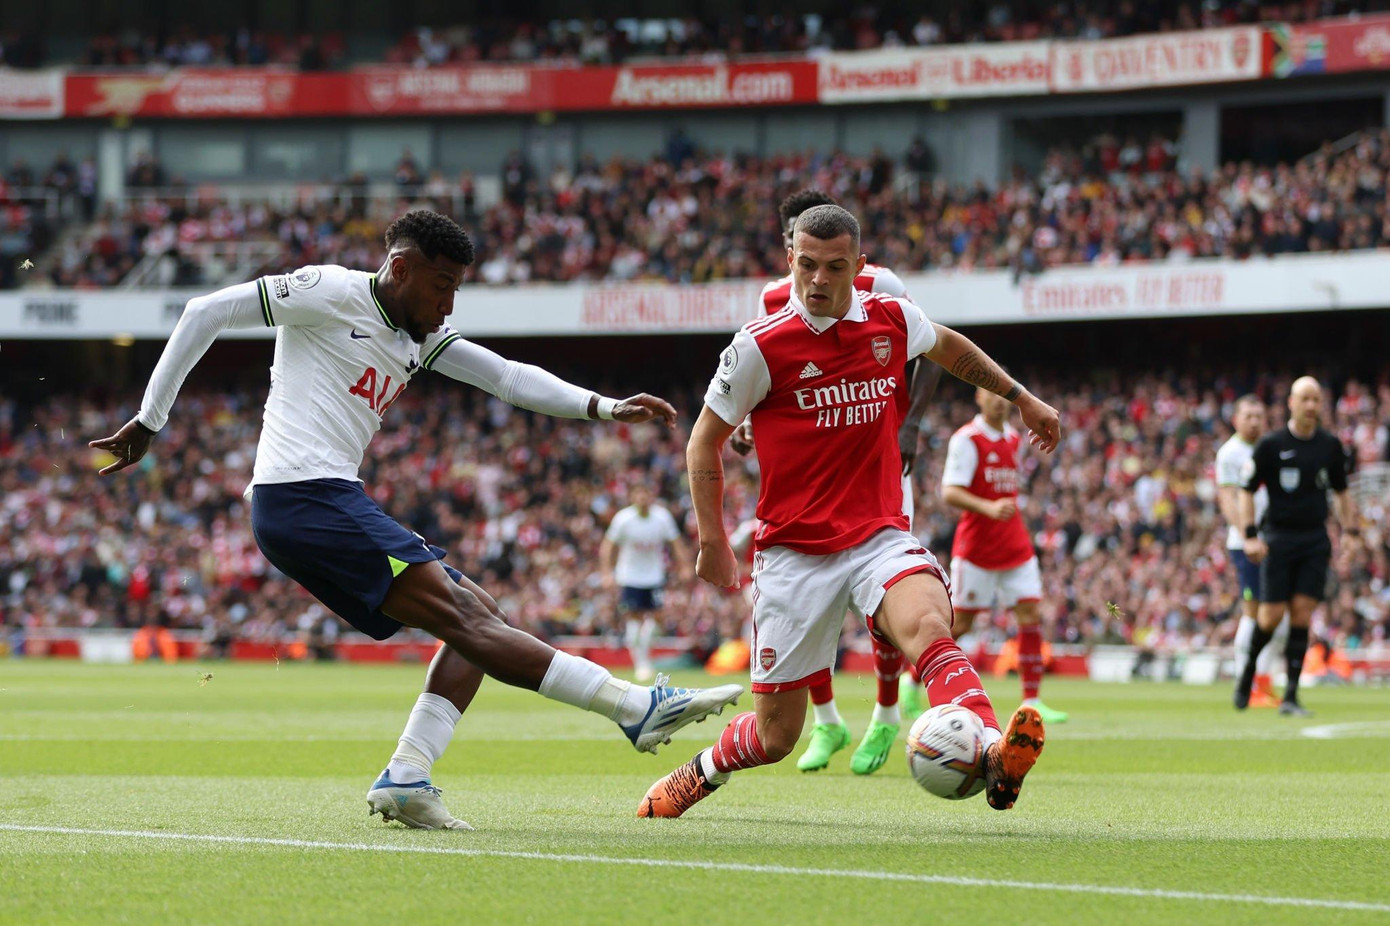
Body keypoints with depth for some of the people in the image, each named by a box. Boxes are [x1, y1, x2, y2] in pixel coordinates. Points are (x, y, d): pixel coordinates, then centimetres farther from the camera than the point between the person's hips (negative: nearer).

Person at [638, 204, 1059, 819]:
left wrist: (1021, 398, 31)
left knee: (927, 625, -33)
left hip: (880, 536, 2)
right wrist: (713, 543, 0)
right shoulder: (760, 347, -9)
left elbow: (949, 347, 28)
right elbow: (704, 441, 3)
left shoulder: (893, 321, 3)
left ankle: (992, 755, -54)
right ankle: (701, 772, 35)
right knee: (777, 734, 3)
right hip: (794, 554, -2)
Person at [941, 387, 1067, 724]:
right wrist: (988, 508, -31)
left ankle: (1031, 701, -6)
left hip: (1014, 544, 6)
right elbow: (949, 492, -18)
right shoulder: (966, 440, -10)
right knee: (960, 624, -1)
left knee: (1030, 615, -5)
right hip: (976, 547, -6)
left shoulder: (1012, 438, 13)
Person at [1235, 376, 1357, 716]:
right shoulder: (1270, 445, -4)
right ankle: (1249, 669, 23)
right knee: (1271, 615, -6)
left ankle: (1290, 696, -4)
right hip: (1278, 538, -2)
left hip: (1315, 541, 3)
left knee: (1302, 612, -6)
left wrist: (1349, 531, 8)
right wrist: (1250, 535, -9)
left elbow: (1341, 491, 19)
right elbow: (1246, 491, 0)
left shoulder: (1330, 446, 7)